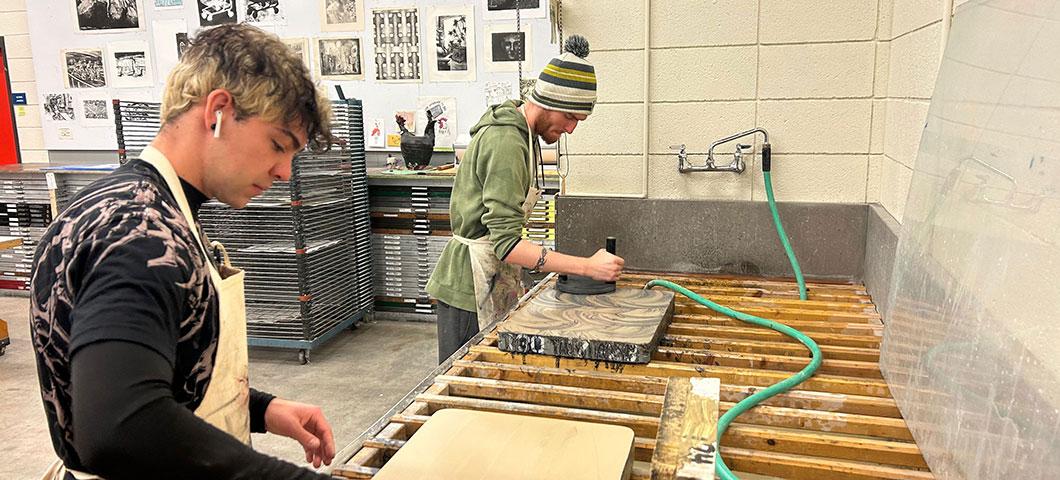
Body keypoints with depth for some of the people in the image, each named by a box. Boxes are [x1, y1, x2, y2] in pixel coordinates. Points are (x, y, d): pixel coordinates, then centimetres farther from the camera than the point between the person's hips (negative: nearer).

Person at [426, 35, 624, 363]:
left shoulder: (520, 133, 12)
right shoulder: (506, 143, -20)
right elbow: (507, 243, -27)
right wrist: (588, 267, -30)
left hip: (496, 280, 10)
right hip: (471, 285, -9)